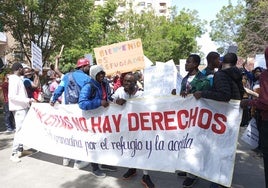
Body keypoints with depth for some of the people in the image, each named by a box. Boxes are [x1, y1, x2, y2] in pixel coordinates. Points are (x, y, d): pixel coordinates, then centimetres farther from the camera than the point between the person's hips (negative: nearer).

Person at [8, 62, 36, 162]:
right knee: (19, 130, -8)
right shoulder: (14, 80, -14)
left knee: (22, 129, 13)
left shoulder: (18, 79, 15)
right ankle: (14, 153, -2)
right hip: (19, 108, -10)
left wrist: (29, 100, 11)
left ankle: (20, 149, 22)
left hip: (23, 107, 10)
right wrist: (28, 100, -23)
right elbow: (12, 96, -22)